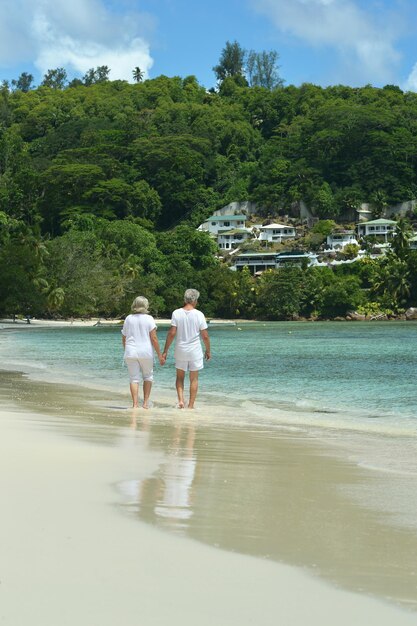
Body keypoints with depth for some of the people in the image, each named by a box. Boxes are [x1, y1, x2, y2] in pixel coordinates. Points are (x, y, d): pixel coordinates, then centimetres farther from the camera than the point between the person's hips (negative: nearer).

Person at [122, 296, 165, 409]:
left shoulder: (128, 319, 6)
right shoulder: (149, 319, -5)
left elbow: (124, 339, 11)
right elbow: (154, 338, -10)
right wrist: (159, 355, -4)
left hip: (131, 353, 2)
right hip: (146, 353, -2)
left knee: (134, 379, 3)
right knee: (148, 376, 16)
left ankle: (135, 404, -5)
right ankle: (146, 402, 12)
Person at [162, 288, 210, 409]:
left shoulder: (176, 313, -7)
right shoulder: (199, 314, -8)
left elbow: (171, 333, -10)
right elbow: (205, 336, -6)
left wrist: (165, 351, -2)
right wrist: (208, 350, 9)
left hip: (180, 350, 1)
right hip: (195, 351, -1)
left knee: (180, 377, 17)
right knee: (194, 379, 10)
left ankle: (180, 400, 0)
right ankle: (191, 405, 11)